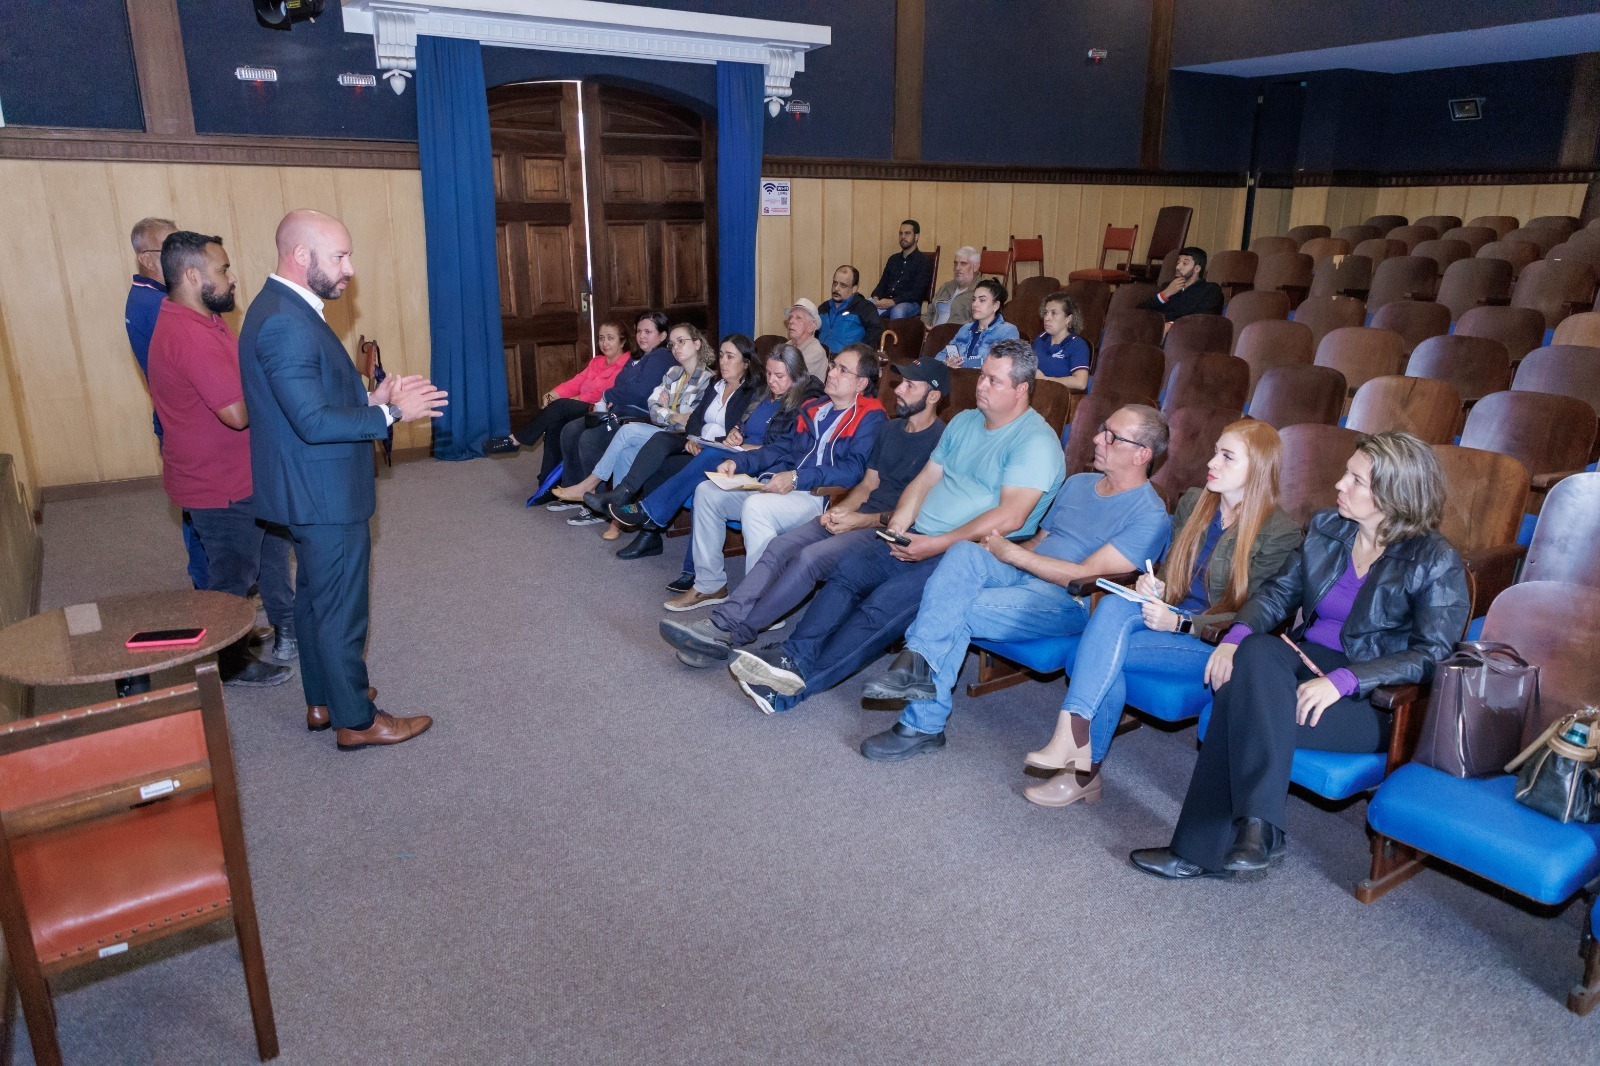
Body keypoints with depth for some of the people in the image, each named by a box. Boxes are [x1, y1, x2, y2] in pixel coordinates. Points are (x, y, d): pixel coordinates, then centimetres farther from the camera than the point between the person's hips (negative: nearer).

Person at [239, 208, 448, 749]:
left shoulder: (286, 309, 9)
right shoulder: (285, 324, -24)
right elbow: (314, 422, -28)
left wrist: (371, 398, 2)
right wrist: (390, 413, -20)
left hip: (314, 492, 11)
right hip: (324, 496, -11)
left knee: (316, 598, 20)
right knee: (341, 609, 2)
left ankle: (322, 700, 35)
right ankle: (356, 720, 16)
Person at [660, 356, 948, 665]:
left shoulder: (939, 440, -7)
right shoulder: (892, 429, 19)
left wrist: (864, 520, -16)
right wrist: (841, 509, -1)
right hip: (857, 515, 8)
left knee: (811, 557, -29)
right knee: (780, 547, -15)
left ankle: (732, 635, -24)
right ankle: (724, 622, -24)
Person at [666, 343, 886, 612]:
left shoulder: (870, 418, -4)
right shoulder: (813, 408, 21)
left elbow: (854, 469, -17)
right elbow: (783, 448, 23)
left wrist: (796, 478, -25)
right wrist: (737, 462, 7)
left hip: (821, 497, -8)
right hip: (785, 487, 9)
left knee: (756, 505, -34)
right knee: (707, 491, 0)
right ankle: (709, 585, 7)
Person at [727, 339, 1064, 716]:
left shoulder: (1036, 441, -9)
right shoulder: (964, 422, 18)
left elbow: (1010, 517, -19)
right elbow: (925, 479, 18)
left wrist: (937, 544, -20)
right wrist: (897, 525, -1)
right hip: (919, 538, 8)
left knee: (886, 601, -26)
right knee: (847, 573, -14)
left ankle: (797, 682, -27)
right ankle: (793, 657, -24)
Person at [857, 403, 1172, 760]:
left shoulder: (1149, 516, -7)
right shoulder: (1078, 483, 20)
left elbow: (1085, 576, -15)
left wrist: (1011, 553, -11)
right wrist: (993, 549, 0)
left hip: (1066, 602, -7)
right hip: (1020, 575, 7)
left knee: (955, 614, -26)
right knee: (964, 551, -26)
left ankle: (922, 726, -16)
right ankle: (918, 664, -36)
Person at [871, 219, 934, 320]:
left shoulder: (923, 260, 3)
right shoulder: (893, 259, 22)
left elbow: (917, 292, -8)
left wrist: (893, 302, -22)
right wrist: (876, 298, -5)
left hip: (910, 303, -4)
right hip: (886, 302, 4)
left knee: (897, 311, -40)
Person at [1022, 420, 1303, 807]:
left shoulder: (1279, 532, -9)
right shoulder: (1193, 503, 11)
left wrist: (1180, 623, -22)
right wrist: (1154, 586, -4)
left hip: (1218, 646, -6)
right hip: (1175, 618, 6)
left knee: (1104, 652, -28)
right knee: (1114, 606, -29)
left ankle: (1083, 771, -21)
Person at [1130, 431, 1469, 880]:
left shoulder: (1436, 562, -6)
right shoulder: (1325, 527, 11)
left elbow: (1431, 655, -12)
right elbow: (1280, 591, 13)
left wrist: (1343, 680, -26)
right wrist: (1237, 633, -9)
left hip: (1373, 699, -5)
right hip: (1309, 662, 5)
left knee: (1247, 704, -32)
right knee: (1256, 652, -33)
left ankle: (1203, 848, -26)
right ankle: (1259, 831, -34)